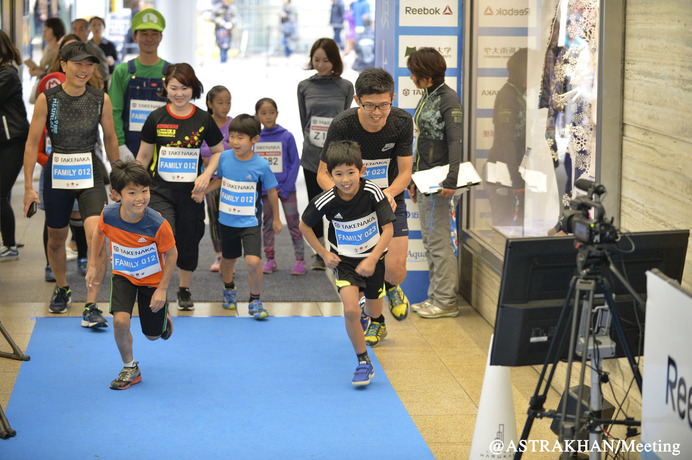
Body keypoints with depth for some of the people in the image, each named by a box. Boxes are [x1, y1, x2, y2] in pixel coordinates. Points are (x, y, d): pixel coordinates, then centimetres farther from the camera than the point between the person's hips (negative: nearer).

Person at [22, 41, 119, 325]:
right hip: (56, 174, 0)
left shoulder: (101, 99, -4)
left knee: (97, 237, -18)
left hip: (90, 174, 0)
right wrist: (28, 186, -5)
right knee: (56, 238, 15)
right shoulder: (47, 99, -8)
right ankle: (62, 289, 43)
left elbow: (110, 138, 10)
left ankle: (91, 307, -13)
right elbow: (32, 142, -3)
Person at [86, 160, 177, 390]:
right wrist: (93, 264, 6)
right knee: (120, 321, -21)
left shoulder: (157, 224, -33)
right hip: (123, 275, 1)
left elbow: (172, 254, -16)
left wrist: (162, 289, -16)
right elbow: (99, 231, 2)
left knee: (152, 334, 10)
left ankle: (164, 316, 48)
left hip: (152, 279, -1)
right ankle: (130, 369, 4)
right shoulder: (108, 215, -24)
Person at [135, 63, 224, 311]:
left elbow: (218, 151, 10)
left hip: (191, 192, 2)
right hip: (160, 190, -2)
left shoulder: (203, 119, -2)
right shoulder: (156, 118, -4)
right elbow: (143, 155, 6)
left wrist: (206, 175, -6)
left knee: (189, 242, 13)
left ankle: (184, 289, 35)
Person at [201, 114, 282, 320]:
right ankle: (229, 290, 50)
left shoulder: (261, 166, -15)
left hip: (250, 223, -4)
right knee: (228, 259, 20)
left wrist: (276, 218, 8)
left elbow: (272, 191, 0)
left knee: (253, 261, -18)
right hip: (227, 220, 4)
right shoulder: (225, 157, -6)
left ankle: (255, 301, 3)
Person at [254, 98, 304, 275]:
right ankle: (270, 260, 19)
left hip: (285, 187, -3)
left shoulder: (286, 136, -6)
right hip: (264, 189, 3)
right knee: (267, 225, 10)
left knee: (293, 224, -1)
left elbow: (295, 163, -4)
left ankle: (300, 260, 4)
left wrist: (286, 188, -11)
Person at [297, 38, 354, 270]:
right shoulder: (305, 87, 6)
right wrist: (313, 139, -3)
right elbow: (304, 121, 9)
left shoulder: (345, 87, 2)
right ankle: (318, 252, 17)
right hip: (312, 156, 2)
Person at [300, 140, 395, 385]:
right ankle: (363, 362, -4)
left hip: (372, 257, 1)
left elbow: (388, 229, -18)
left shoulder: (372, 193, -23)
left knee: (374, 312, 16)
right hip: (344, 261, -1)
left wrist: (372, 260, -27)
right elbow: (304, 225, -3)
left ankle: (371, 316, 57)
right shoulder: (325, 201, -22)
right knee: (350, 310, -21)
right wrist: (323, 253, -5)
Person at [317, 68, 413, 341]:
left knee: (395, 269, -11)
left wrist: (390, 192, -30)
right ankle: (374, 321, 26)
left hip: (390, 201, 1)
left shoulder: (402, 122, -16)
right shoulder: (342, 125, -22)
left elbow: (405, 171, -9)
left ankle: (391, 287, 28)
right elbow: (323, 174, -14)